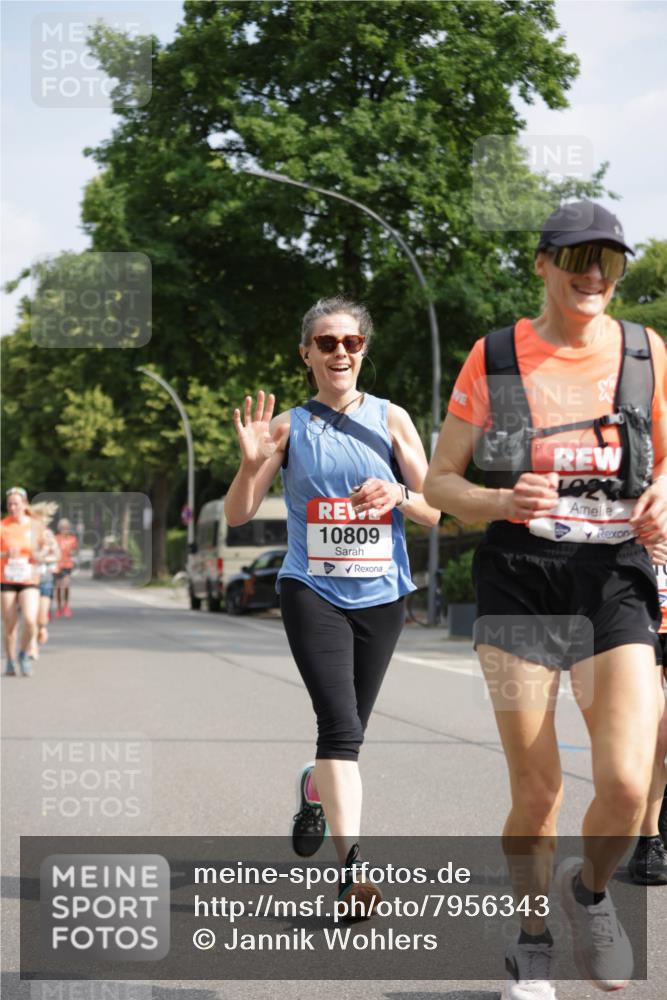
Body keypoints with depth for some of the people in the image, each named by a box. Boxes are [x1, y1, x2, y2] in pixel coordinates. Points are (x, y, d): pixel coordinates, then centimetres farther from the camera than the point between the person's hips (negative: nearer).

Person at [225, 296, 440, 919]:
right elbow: (237, 515, 0)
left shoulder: (392, 420, 5)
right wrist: (252, 463, -18)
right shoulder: (289, 425, 2)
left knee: (347, 730, 13)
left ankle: (314, 790, 46)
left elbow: (434, 512, 4)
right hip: (312, 592, -3)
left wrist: (398, 494, -17)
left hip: (380, 593, 3)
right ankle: (351, 867, -24)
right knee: (341, 725, -19)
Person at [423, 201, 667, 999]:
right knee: (537, 792, 0)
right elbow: (438, 483, 5)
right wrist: (501, 502, -16)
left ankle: (589, 889, 20)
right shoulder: (493, 359, 1)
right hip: (519, 580, -1)